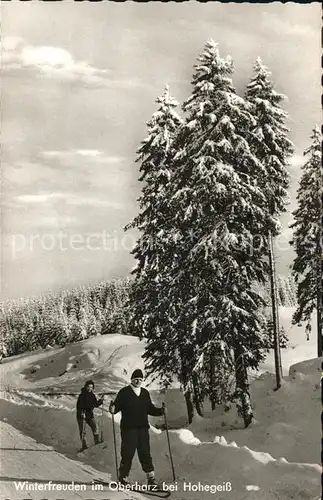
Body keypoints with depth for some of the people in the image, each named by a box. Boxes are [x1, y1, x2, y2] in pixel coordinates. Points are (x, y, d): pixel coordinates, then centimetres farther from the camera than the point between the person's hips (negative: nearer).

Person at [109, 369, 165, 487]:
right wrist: (113, 409, -28)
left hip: (143, 428, 4)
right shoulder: (124, 392, 0)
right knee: (128, 453, -2)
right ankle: (123, 476, 12)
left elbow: (150, 409, 18)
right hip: (128, 428, -4)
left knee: (145, 453, 4)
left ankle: (151, 477, 8)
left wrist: (160, 411, 3)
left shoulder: (145, 393, 15)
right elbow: (117, 405, -7)